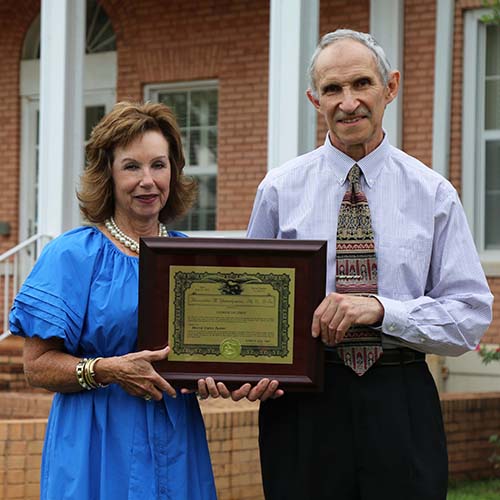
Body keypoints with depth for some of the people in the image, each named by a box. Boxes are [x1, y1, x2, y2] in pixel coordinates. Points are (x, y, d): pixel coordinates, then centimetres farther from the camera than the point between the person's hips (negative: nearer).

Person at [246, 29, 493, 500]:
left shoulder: (433, 194, 2)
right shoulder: (279, 190, 3)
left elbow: (472, 315, -1)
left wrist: (381, 310, -16)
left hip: (401, 408, 0)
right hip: (302, 405, 0)